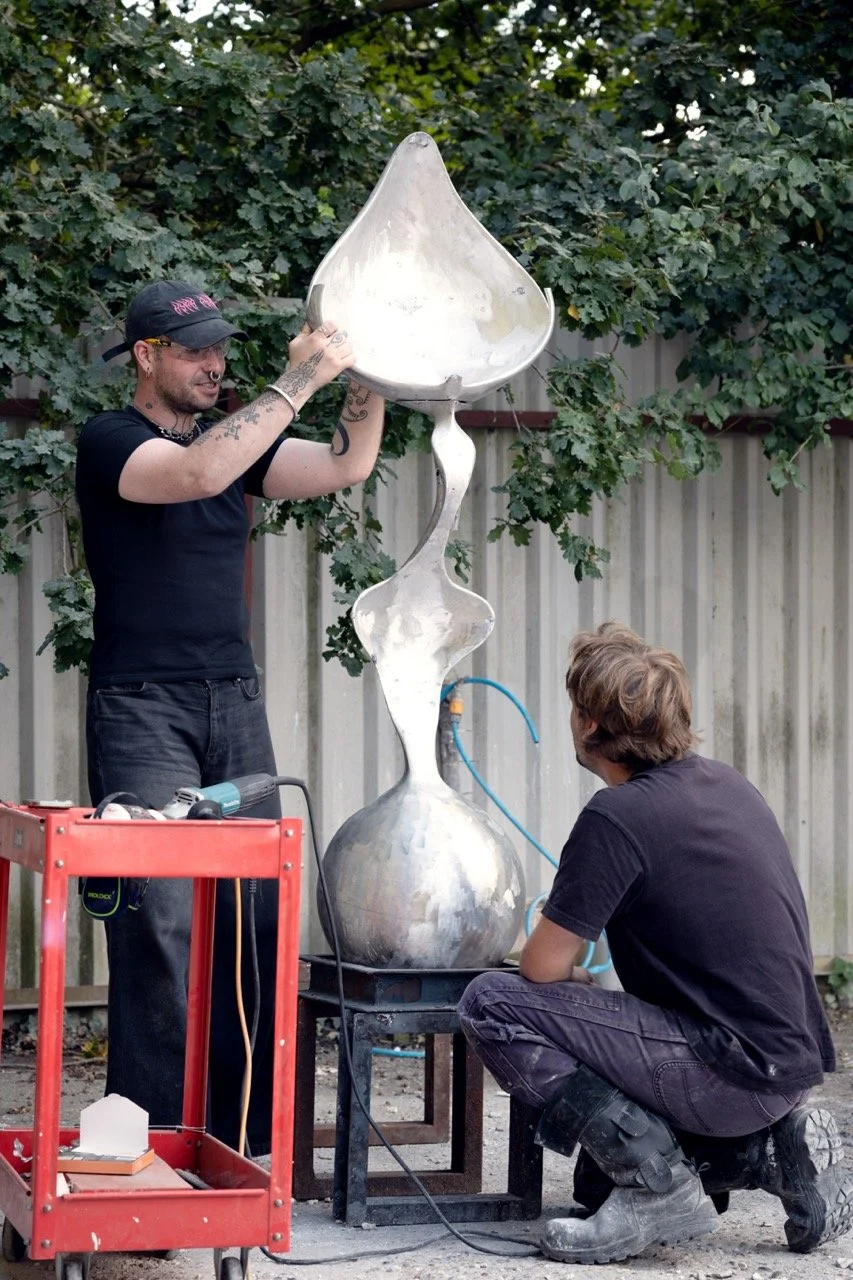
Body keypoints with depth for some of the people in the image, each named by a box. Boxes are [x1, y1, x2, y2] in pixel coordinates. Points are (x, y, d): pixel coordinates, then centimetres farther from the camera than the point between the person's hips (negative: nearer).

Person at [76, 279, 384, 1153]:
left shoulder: (235, 435, 15)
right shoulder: (110, 441, -5)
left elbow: (345, 467, 6)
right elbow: (196, 474, -24)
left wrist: (366, 375, -8)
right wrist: (303, 377, -23)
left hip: (234, 705, 6)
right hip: (143, 711, -6)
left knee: (251, 919, -1)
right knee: (161, 924, -11)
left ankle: (241, 1133, 3)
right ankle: (154, 1139, -7)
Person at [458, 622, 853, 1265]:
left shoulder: (618, 818, -16)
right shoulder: (726, 783, 11)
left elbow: (543, 968, -11)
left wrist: (578, 984, 13)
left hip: (732, 1072, -9)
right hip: (791, 1061, 9)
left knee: (492, 1006, -9)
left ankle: (656, 1184, -10)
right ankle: (771, 1150, 11)